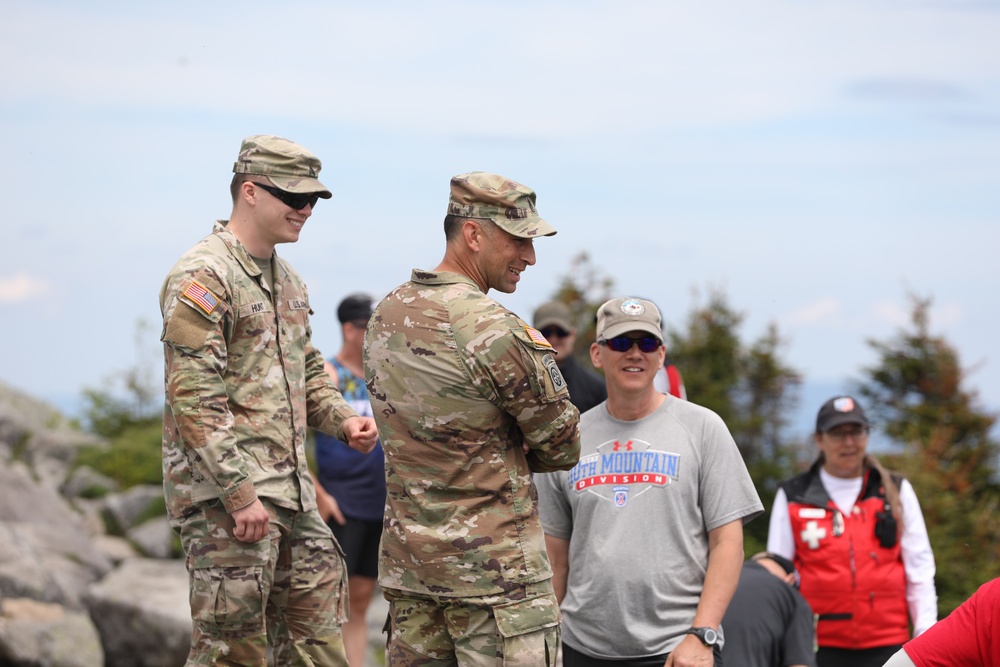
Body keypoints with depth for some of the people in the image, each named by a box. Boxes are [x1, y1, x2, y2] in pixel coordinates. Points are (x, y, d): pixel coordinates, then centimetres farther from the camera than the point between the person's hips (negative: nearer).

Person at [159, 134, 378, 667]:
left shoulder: (287, 279, 16)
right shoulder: (202, 278, -14)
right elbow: (193, 399, -20)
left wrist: (342, 420, 7)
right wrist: (239, 494, -22)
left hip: (291, 493, 9)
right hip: (223, 495, -9)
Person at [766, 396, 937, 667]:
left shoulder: (896, 492, 11)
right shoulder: (792, 498, 7)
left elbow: (919, 568, 10)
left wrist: (926, 635, 2)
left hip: (886, 644, 1)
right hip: (819, 645, -1)